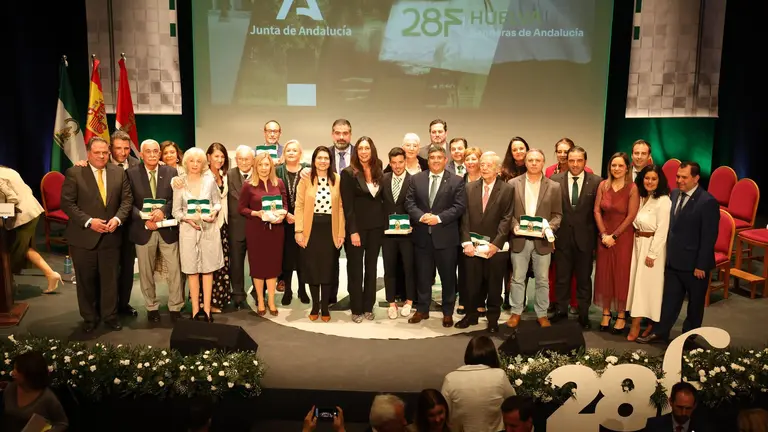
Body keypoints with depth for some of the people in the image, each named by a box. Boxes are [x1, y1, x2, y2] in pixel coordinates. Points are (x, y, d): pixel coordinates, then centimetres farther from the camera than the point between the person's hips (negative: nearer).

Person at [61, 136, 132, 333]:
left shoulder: (119, 172, 4)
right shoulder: (74, 173, -5)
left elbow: (127, 199, 3)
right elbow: (67, 202, -8)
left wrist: (117, 218, -14)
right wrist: (89, 221, -18)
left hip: (111, 235, 2)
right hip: (83, 236, -2)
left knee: (110, 278, 9)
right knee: (86, 280, 10)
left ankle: (110, 315, 24)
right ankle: (89, 317, 25)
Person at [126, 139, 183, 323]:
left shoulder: (171, 172, 3)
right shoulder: (131, 173, 0)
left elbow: (176, 198, -1)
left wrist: (163, 210, -19)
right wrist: (144, 219, -15)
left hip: (167, 228, 0)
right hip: (143, 229, 0)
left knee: (174, 270, 2)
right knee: (146, 272, 10)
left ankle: (175, 308, 14)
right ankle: (152, 307, 25)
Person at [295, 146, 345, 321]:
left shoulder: (337, 179, 3)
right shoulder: (306, 179, -2)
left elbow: (340, 207, 2)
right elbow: (299, 206, -3)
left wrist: (341, 232, -2)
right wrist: (299, 231, -9)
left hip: (330, 229, 1)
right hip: (311, 229, -1)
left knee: (328, 268, 5)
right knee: (312, 268, 6)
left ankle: (325, 307, 18)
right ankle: (315, 306, 20)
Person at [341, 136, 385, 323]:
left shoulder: (378, 172, 7)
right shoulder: (348, 173, -8)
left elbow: (381, 200, 11)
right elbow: (347, 205, -11)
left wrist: (384, 223, 3)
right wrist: (353, 231, -16)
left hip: (376, 227, 5)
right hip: (357, 227, -4)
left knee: (371, 268, 11)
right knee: (355, 269, 4)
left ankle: (368, 307, 21)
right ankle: (356, 309, 14)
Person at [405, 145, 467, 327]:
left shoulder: (456, 181, 0)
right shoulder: (417, 179, 8)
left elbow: (459, 206, -7)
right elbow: (409, 203, 3)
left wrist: (439, 218, -17)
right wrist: (421, 216, -16)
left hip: (446, 236, -2)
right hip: (422, 236, 2)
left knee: (448, 276, 6)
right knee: (423, 276, 11)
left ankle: (448, 313, 19)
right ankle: (422, 310, 25)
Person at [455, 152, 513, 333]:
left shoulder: (507, 189, -1)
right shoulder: (470, 188, 8)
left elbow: (506, 219, -7)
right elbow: (465, 217, 4)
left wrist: (496, 244, -14)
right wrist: (466, 242, -7)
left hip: (496, 247, -2)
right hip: (473, 246, 2)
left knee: (494, 285, 8)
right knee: (472, 284, 8)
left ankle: (493, 318, 22)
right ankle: (471, 315, 24)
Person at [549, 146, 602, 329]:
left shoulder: (596, 182, -3)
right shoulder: (555, 180, 0)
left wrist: (597, 237, -5)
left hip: (585, 238, -1)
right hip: (562, 237, 1)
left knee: (584, 278, 10)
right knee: (561, 277, 12)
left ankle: (583, 314, 22)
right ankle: (560, 310, 26)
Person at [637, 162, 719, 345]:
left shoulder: (707, 202, -16)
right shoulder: (674, 194, 4)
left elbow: (709, 237, -16)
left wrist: (701, 265, -16)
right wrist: (667, 253, 6)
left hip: (694, 263, -5)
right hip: (673, 260, 6)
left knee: (695, 302, 14)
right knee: (669, 298, 12)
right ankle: (660, 332, 20)